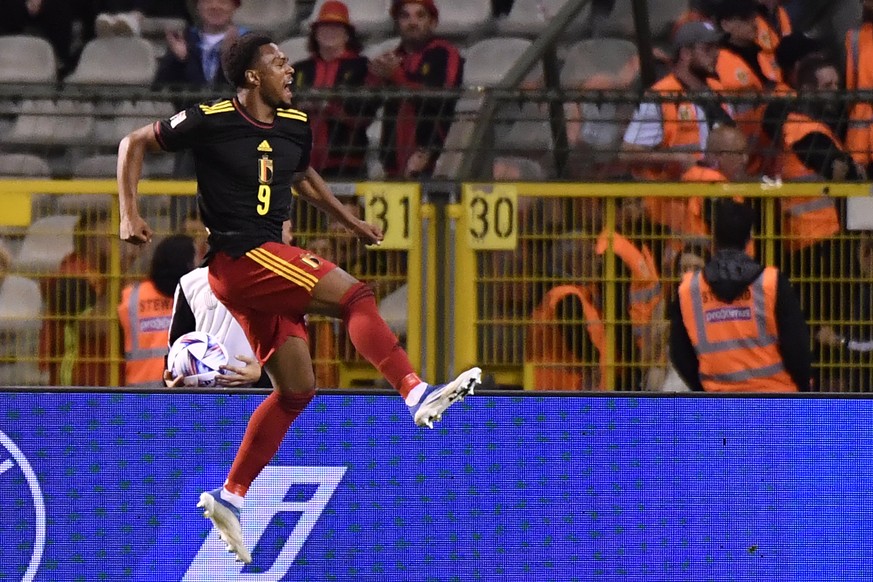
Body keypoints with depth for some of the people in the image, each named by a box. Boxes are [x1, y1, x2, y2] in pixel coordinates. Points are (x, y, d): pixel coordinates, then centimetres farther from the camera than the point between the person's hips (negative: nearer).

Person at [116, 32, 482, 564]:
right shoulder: (211, 120, -8)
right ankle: (418, 394, -30)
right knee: (355, 295, -21)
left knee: (296, 389, 5)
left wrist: (351, 221, 31)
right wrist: (130, 215, -6)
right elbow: (135, 144, 3)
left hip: (269, 264, 8)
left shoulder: (295, 125, 11)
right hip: (239, 257, -8)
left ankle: (230, 498, 11)